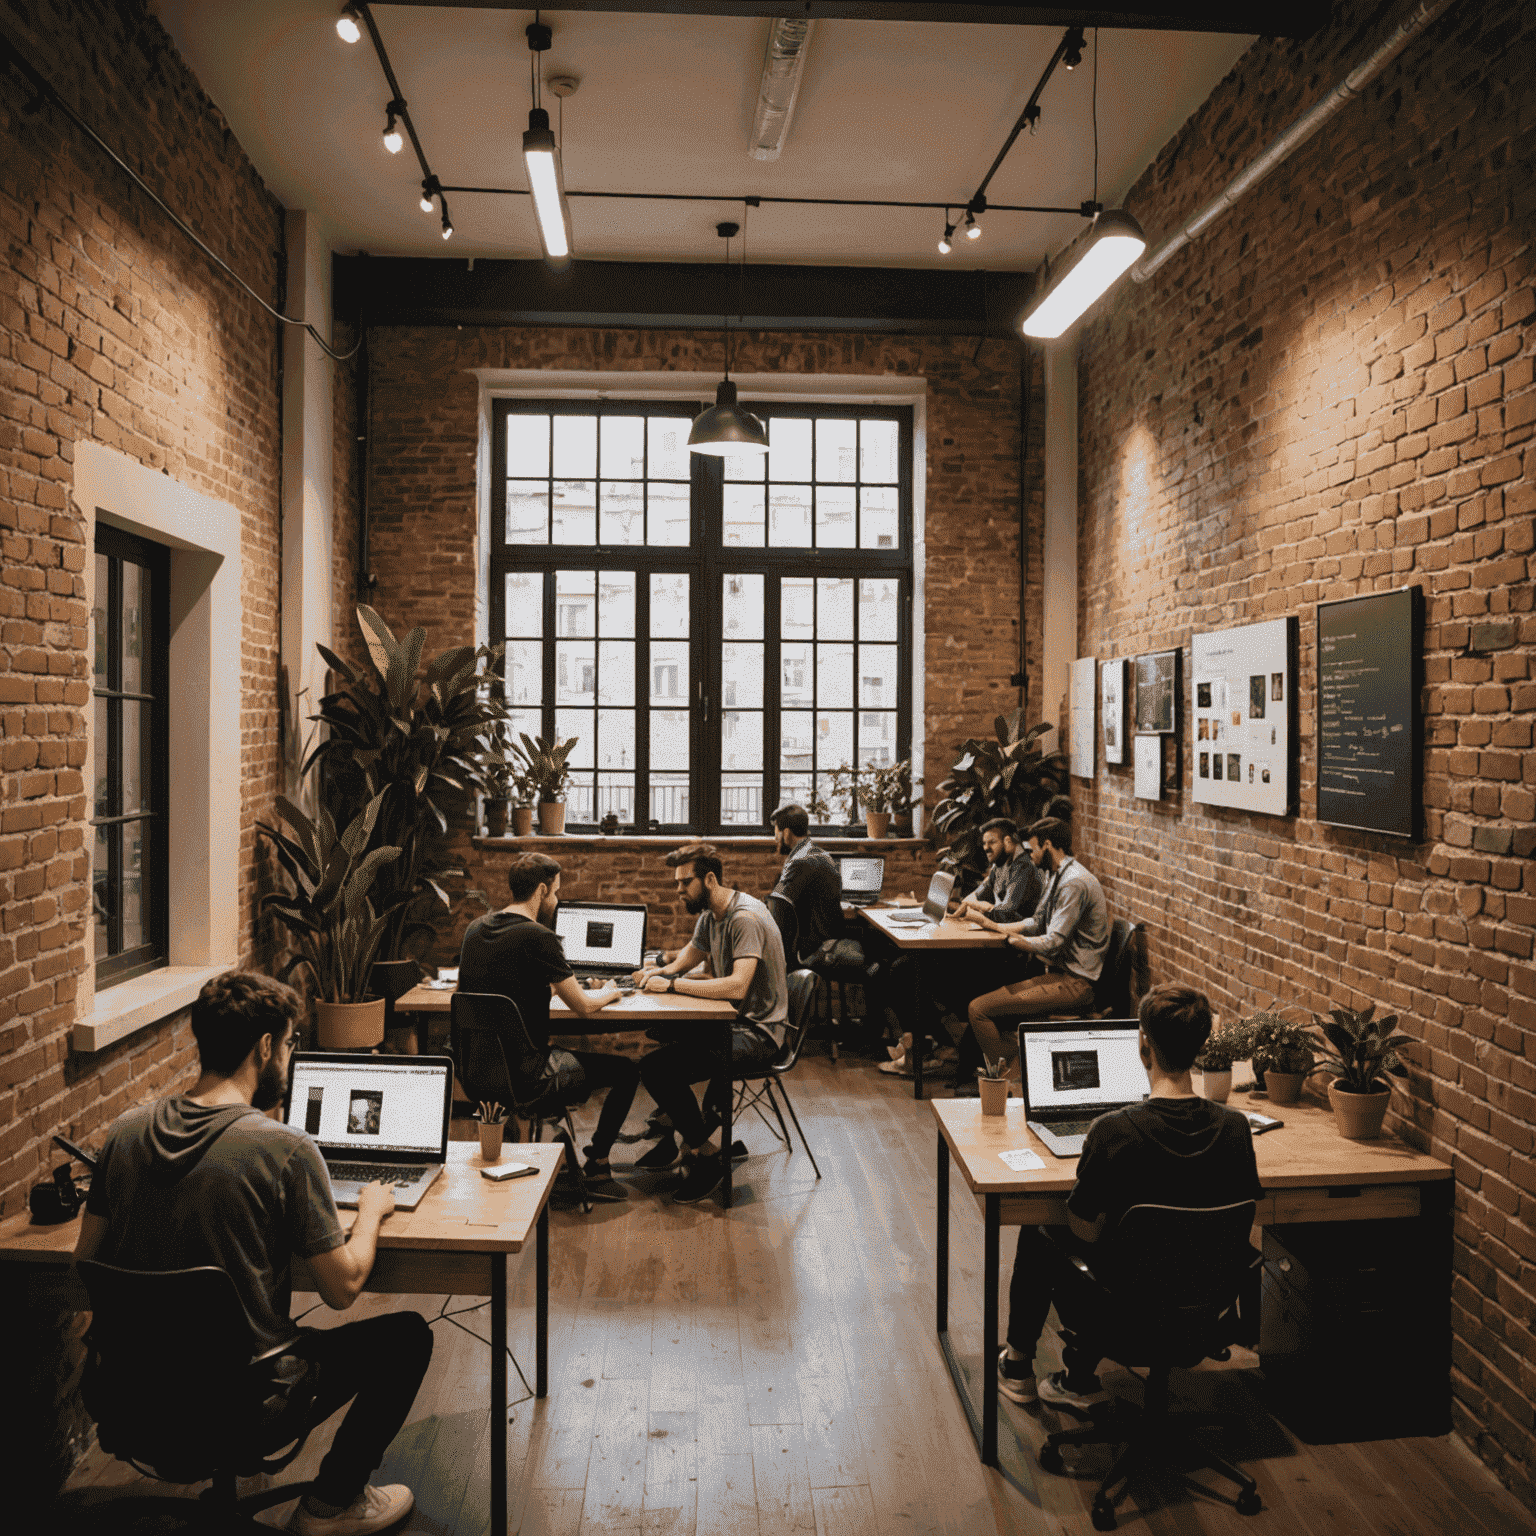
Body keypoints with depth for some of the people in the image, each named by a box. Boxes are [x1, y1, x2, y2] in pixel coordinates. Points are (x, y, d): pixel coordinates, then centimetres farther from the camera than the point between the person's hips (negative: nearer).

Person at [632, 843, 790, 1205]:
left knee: (656, 1068, -21)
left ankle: (706, 1157, -3)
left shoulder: (746, 918, -22)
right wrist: (660, 971, -2)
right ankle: (682, 1136, 20)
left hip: (756, 1033, -10)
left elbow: (736, 986, -33)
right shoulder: (709, 914, 9)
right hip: (730, 1022, 10)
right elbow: (689, 959, 21)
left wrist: (673, 984, -27)